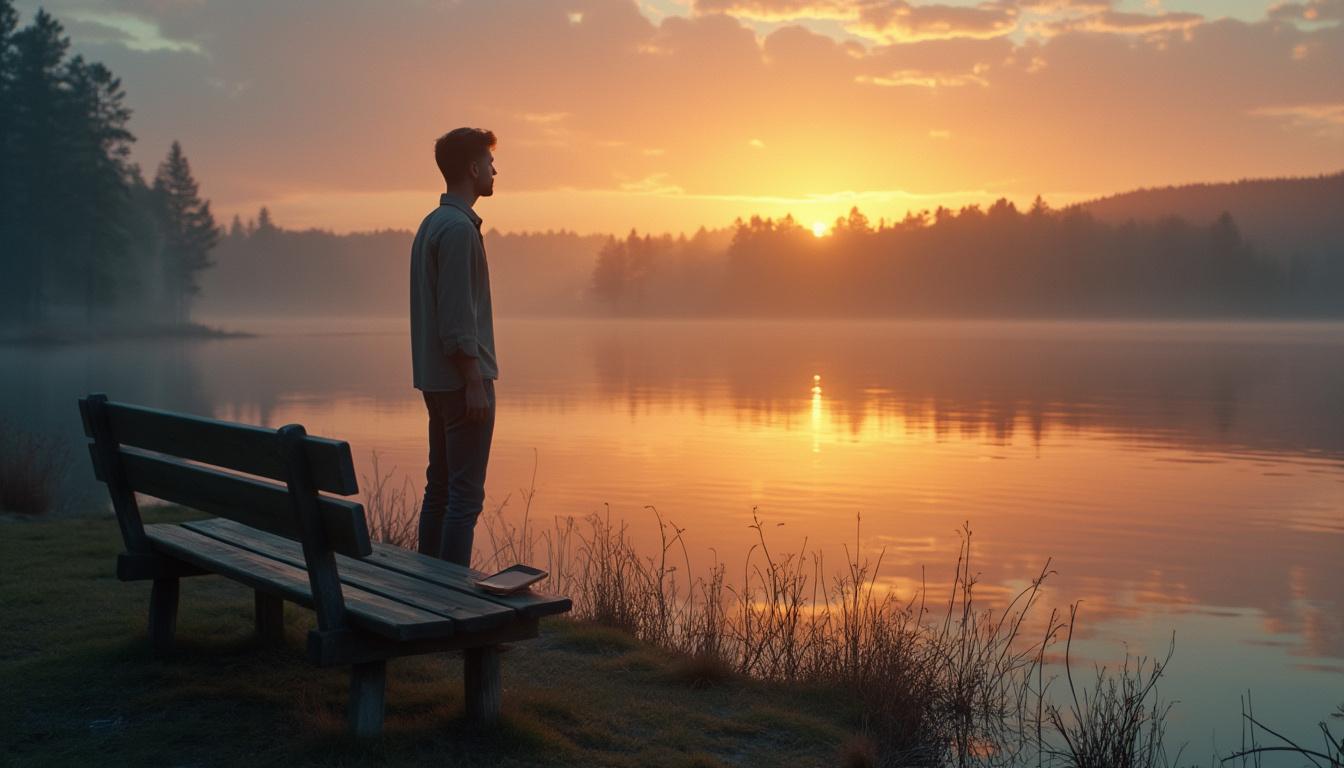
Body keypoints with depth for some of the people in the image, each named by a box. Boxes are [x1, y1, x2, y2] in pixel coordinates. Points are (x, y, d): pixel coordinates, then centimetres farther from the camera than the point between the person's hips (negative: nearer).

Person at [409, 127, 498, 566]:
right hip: (463, 378, -10)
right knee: (466, 495, -7)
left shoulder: (430, 225, 16)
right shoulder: (459, 228, -15)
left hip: (435, 380, 10)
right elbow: (457, 317, -20)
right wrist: (474, 382, -18)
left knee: (439, 487, 13)